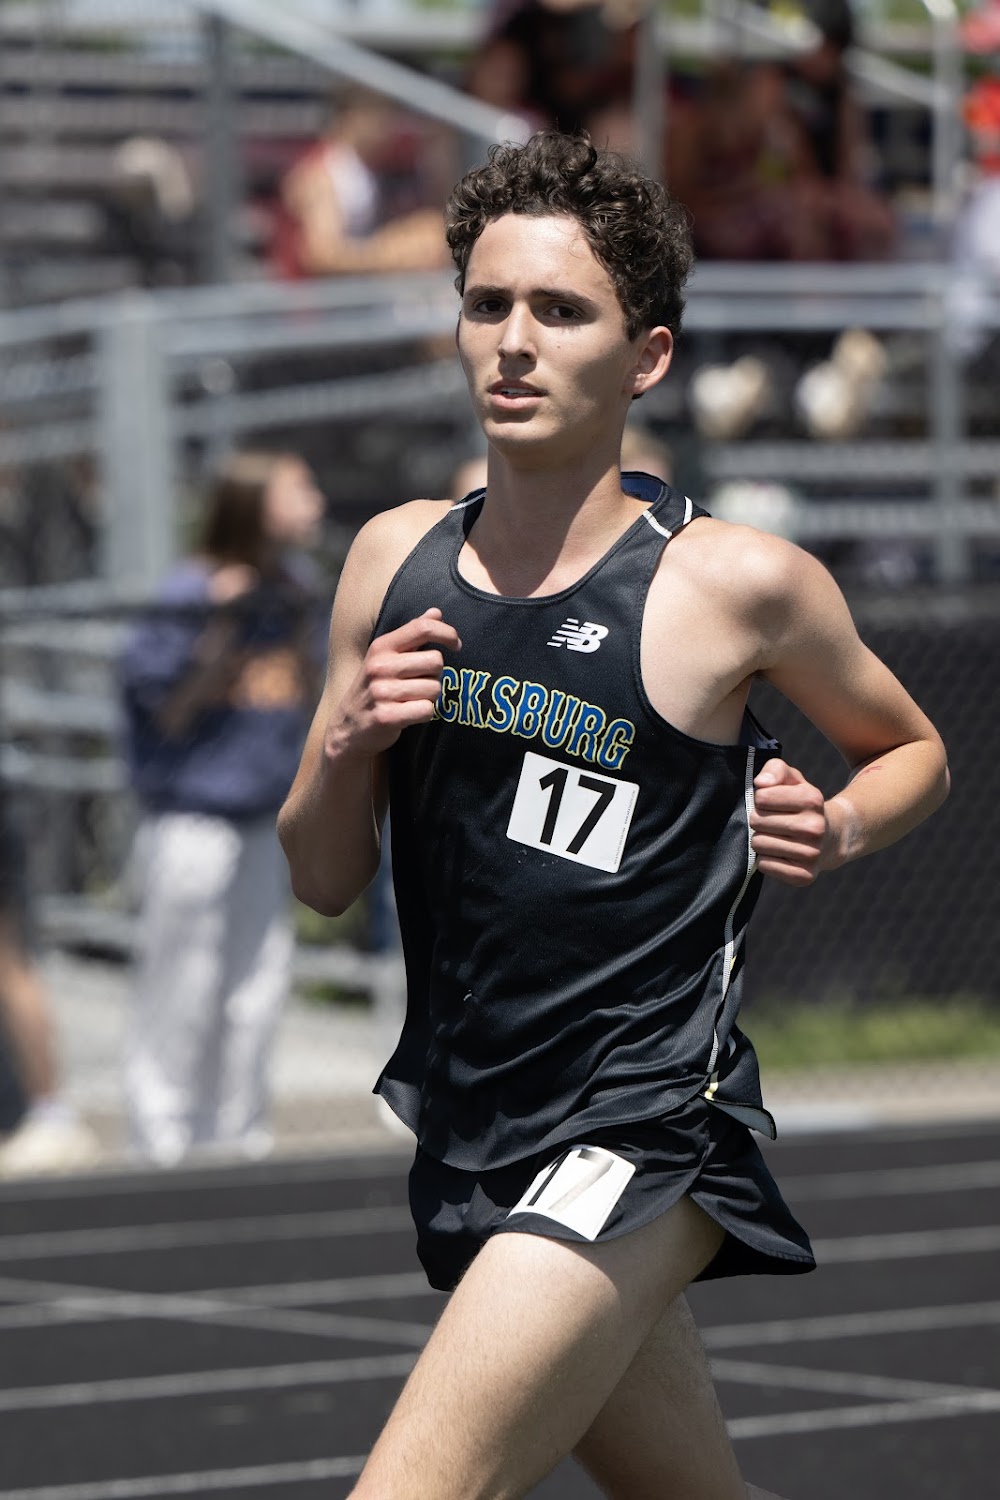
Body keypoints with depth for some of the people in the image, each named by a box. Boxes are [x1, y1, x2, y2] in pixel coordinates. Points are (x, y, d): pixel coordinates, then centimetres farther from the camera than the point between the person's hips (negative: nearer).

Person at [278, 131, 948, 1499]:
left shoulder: (738, 586, -8)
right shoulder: (397, 558, 5)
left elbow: (913, 753, 10)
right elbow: (323, 882, 11)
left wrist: (836, 829, -11)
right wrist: (348, 746, -10)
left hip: (639, 1139, -6)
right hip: (466, 1126, 6)